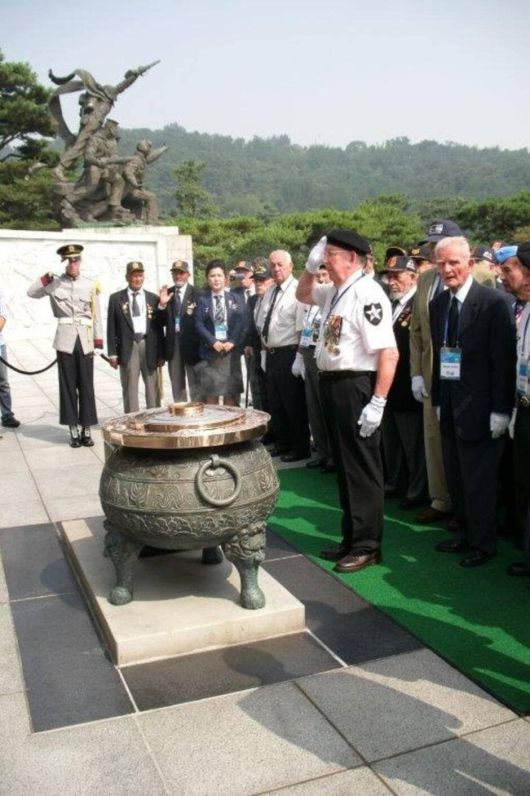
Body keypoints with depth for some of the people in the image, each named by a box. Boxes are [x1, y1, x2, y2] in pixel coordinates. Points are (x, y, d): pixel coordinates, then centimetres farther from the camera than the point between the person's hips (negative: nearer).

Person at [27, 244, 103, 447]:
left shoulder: (90, 285, 4)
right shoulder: (55, 283, 3)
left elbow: (96, 315, 6)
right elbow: (31, 292, -2)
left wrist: (98, 342, 2)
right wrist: (46, 278, -15)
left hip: (85, 340, 0)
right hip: (65, 340, 0)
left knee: (86, 386, 3)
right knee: (68, 386, 3)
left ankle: (86, 430, 10)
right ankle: (73, 430, 10)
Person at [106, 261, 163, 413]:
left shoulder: (153, 298, 9)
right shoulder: (116, 298, 5)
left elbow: (159, 327, 8)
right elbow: (111, 327, 4)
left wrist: (161, 353, 4)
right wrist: (112, 353, -3)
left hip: (149, 345, 1)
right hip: (127, 346, -1)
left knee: (152, 388, 5)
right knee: (129, 388, 2)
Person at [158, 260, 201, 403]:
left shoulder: (197, 294, -7)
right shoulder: (166, 294, 6)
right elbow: (161, 322, 1)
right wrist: (162, 305, -13)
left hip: (191, 344, -4)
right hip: (173, 344, 4)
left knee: (195, 385, 6)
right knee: (177, 386, 14)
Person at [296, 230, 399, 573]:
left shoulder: (367, 293, -17)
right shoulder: (335, 290, 9)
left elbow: (389, 353, -23)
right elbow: (303, 294, 31)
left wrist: (377, 403, -24)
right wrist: (311, 267, 12)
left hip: (356, 386, -9)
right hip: (333, 384, 9)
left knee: (362, 467, 3)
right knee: (344, 465, 18)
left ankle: (367, 545, 18)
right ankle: (352, 537, 33)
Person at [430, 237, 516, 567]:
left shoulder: (493, 302, -11)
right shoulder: (438, 304, 9)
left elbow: (504, 359, -13)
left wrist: (501, 410, -15)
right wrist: (438, 399, 9)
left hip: (479, 407, -6)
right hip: (449, 405, 7)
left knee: (480, 479, 2)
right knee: (456, 477, 16)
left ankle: (483, 543, 17)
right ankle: (466, 532, 31)